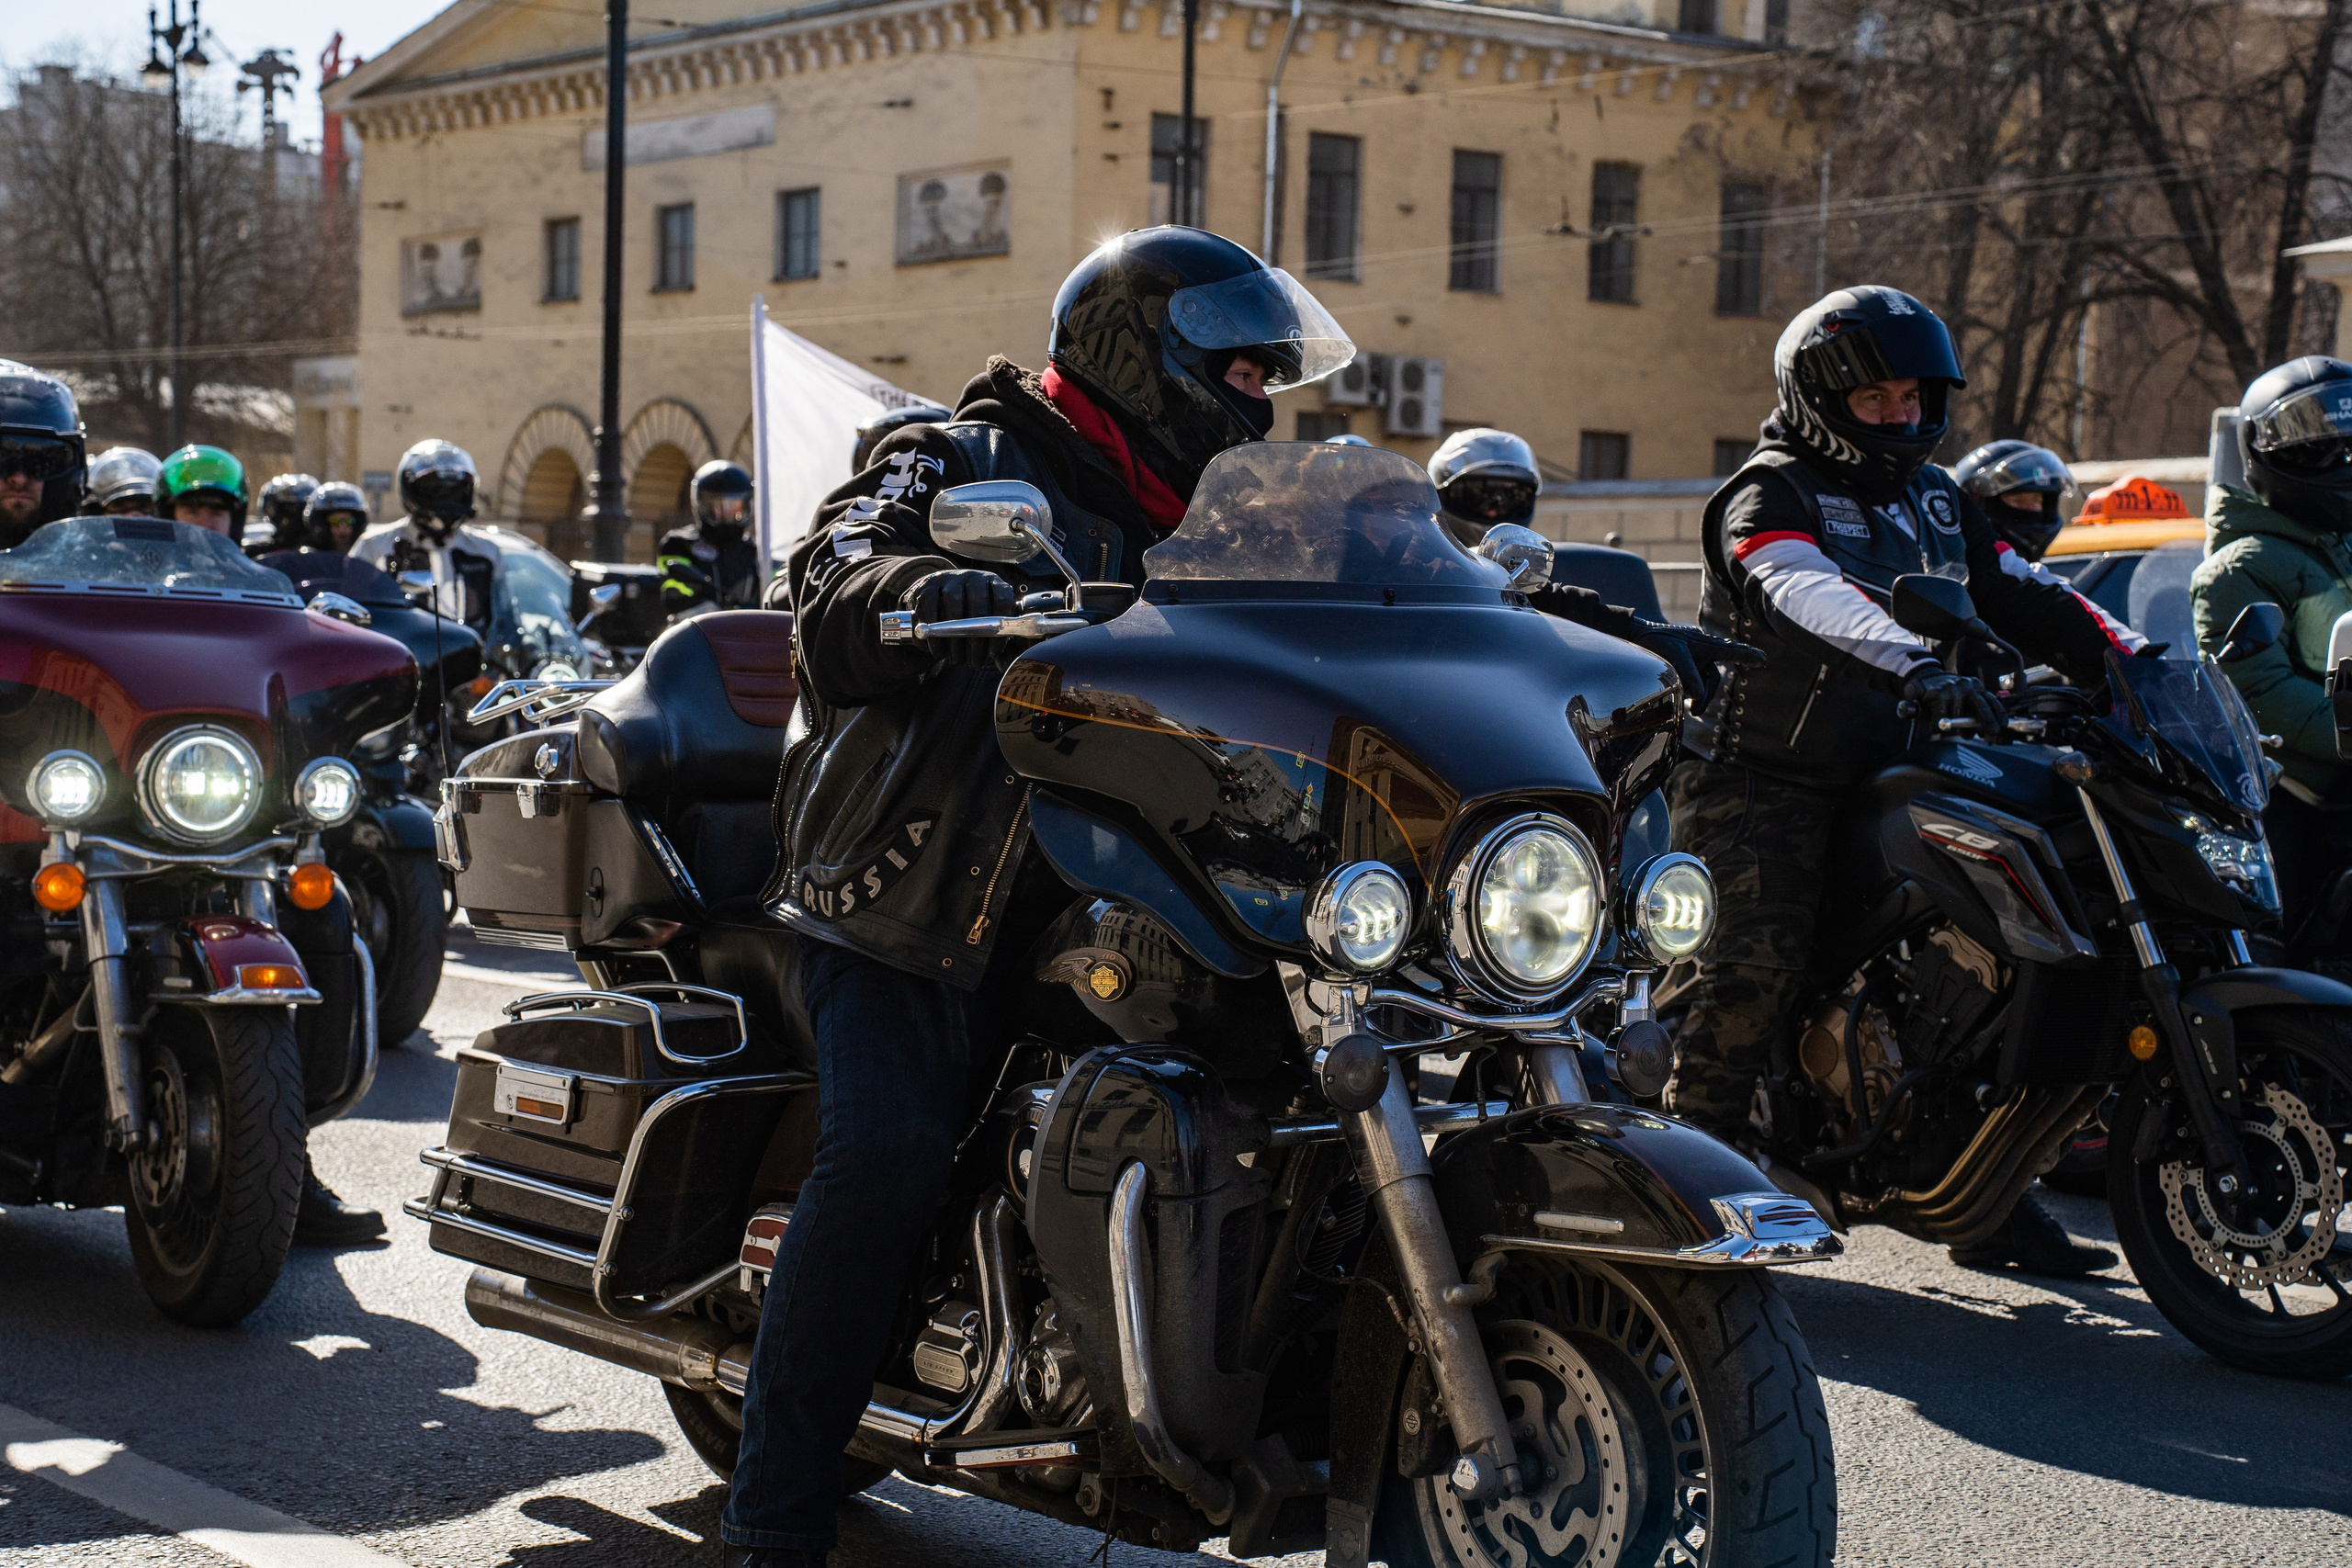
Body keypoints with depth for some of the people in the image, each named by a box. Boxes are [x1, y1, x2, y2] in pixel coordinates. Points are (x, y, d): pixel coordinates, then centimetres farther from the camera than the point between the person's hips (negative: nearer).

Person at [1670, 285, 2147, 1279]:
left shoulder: (1938, 502, 19)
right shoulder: (1771, 496, -7)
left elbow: (2020, 597, 16)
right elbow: (1807, 594, -27)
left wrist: (2127, 659, 0)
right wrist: (1915, 665, -43)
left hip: (1886, 782, 7)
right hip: (1762, 777, -7)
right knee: (1760, 964, -21)